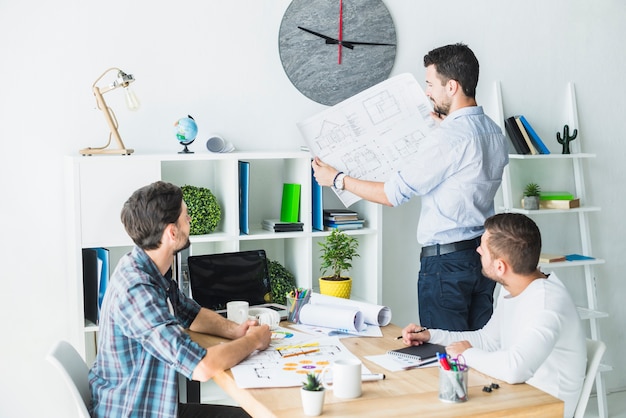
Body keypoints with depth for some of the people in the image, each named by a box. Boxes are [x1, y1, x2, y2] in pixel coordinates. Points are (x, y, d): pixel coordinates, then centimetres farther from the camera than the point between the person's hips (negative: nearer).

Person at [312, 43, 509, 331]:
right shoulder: (495, 132, 8)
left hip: (446, 259, -9)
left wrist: (337, 180, -2)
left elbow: (393, 193, -14)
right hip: (484, 253, 9)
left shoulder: (447, 137, -18)